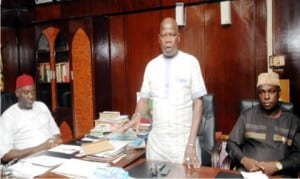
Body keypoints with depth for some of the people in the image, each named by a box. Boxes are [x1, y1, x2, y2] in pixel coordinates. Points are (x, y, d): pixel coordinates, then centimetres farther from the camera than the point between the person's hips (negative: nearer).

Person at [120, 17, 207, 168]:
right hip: (156, 139, 3)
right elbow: (144, 99, 9)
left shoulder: (191, 62, -5)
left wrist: (191, 144, -12)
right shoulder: (151, 65, 6)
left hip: (183, 139, -3)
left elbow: (198, 103, -6)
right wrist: (137, 116, -13)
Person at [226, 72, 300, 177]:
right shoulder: (247, 116, 8)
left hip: (280, 174, 1)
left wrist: (278, 165, -12)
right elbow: (231, 143, 8)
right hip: (247, 171, -1)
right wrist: (244, 160, -9)